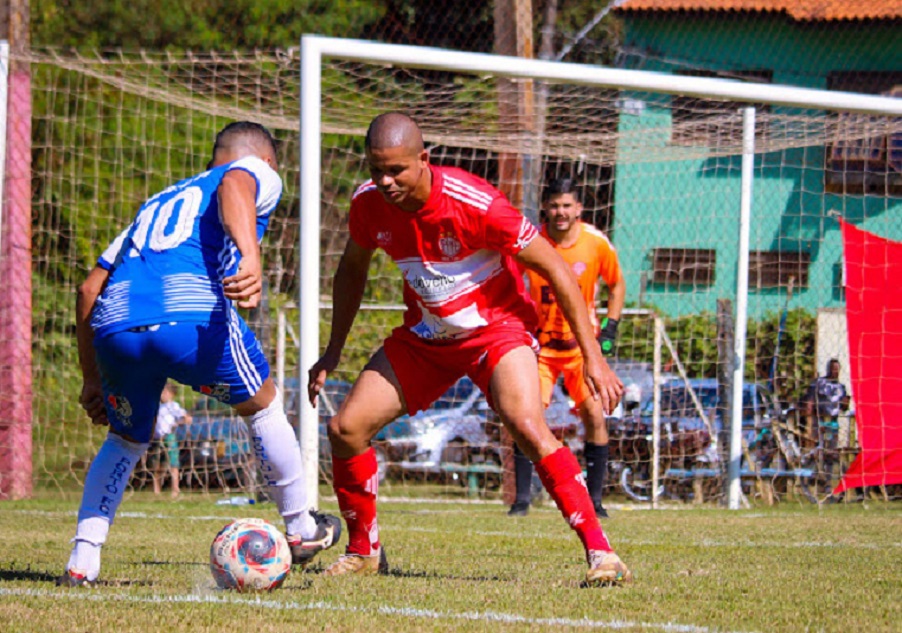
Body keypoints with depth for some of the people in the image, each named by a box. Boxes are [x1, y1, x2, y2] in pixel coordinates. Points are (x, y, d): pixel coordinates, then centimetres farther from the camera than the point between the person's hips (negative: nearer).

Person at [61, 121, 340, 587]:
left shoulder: (156, 203, 38)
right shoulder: (259, 174, 22)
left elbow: (90, 289, 31)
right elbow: (235, 185, -6)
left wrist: (92, 379, 34)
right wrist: (251, 257, -23)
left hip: (113, 326, 5)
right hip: (193, 316, -5)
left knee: (126, 440, 27)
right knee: (263, 408, 23)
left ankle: (81, 560, 14)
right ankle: (301, 529, 33)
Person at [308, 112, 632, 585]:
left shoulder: (475, 204, -29)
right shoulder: (368, 204, -13)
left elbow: (554, 269, -20)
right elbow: (353, 267, 11)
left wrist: (593, 357, -21)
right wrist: (333, 351, 11)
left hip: (497, 327, -5)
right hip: (424, 336, 6)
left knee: (526, 425, -31)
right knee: (345, 429, -5)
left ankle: (599, 551, -25)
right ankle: (363, 551, 16)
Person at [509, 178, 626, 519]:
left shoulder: (596, 242, -7)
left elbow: (617, 285, 10)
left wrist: (609, 329, 0)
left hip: (583, 343, 1)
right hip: (540, 343, -1)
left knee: (595, 416, -9)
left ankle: (595, 499, 3)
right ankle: (522, 497, -7)